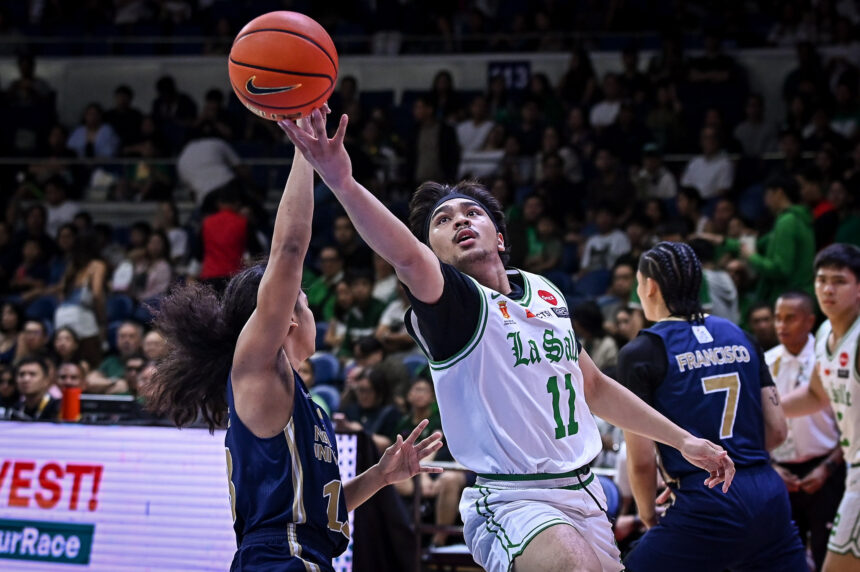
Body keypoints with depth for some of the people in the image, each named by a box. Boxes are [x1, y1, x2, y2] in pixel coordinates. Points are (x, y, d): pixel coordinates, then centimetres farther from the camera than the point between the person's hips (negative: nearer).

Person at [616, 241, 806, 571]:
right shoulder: (738, 336, 14)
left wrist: (648, 515, 10)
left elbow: (641, 460, -6)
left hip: (707, 509, -5)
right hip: (770, 496, 6)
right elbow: (777, 431, 12)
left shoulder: (640, 353, -2)